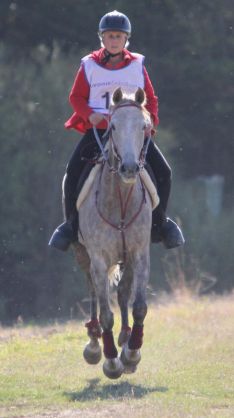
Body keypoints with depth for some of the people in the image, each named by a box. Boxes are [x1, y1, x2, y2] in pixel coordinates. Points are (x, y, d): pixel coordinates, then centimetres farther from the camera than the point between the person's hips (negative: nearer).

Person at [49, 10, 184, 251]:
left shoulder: (137, 66, 9)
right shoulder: (89, 66, 5)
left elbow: (150, 99, 12)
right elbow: (77, 96, 5)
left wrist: (150, 119, -8)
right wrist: (89, 114, -14)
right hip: (96, 129, -1)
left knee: (162, 172, -12)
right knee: (73, 171, -20)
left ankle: (159, 222, 9)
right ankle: (71, 224, -4)